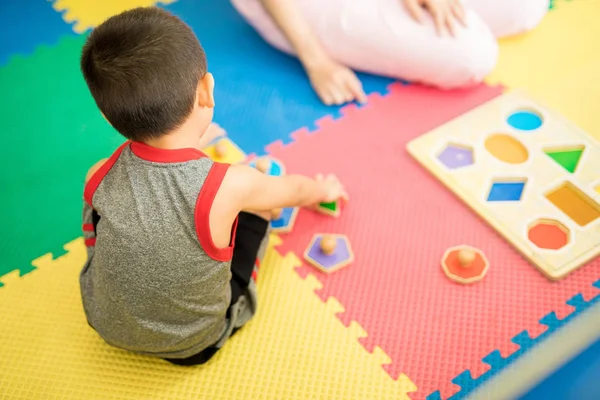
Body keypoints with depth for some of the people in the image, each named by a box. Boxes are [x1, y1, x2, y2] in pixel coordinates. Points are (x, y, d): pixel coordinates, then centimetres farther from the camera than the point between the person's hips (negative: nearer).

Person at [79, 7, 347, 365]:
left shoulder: (100, 177, -23)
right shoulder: (230, 187, -31)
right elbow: (294, 191, -7)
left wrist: (189, 146, 17)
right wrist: (323, 189, 16)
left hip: (105, 322, 2)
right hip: (192, 345, -2)